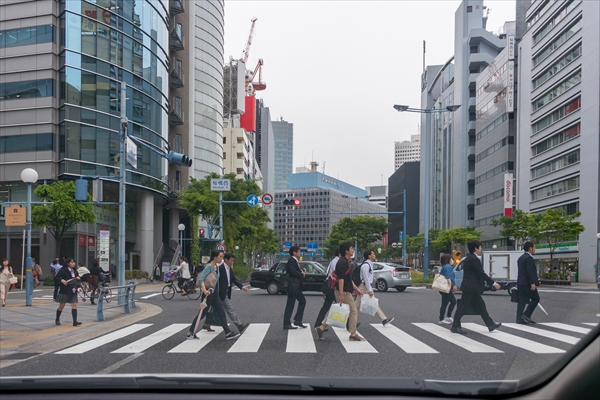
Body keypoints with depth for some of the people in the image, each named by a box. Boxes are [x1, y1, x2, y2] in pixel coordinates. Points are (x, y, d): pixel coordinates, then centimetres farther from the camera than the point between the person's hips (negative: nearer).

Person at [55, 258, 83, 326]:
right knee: (61, 306, 6)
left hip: (73, 291, 4)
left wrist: (78, 278, -1)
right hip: (64, 291, -4)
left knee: (74, 305, -7)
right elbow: (55, 278, -10)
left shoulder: (75, 271, 10)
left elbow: (77, 278, 22)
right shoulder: (63, 270, -8)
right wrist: (61, 280, -27)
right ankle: (57, 320, 27)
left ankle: (75, 321, -11)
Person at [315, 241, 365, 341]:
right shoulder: (342, 262, -16)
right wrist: (341, 294, -25)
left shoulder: (346, 262, 17)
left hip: (345, 291, 10)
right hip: (344, 292, -10)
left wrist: (356, 289, 25)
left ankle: (321, 328, 12)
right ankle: (353, 335, 8)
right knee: (353, 312, 0)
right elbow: (341, 279, -22)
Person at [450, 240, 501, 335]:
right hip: (470, 287, -11)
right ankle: (455, 327, 3)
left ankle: (490, 325, 21)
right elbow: (481, 273, -20)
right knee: (463, 307, -4)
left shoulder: (470, 258, 13)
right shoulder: (473, 259, -18)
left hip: (472, 287, 11)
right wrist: (493, 283, -15)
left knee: (481, 306, 14)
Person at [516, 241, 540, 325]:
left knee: (522, 301, 7)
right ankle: (526, 315, -3)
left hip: (520, 283, 9)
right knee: (536, 298, 4)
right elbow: (530, 272, -21)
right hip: (527, 283, -9)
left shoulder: (520, 258, 17)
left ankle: (519, 318, 4)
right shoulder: (529, 258, -13)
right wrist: (533, 283, -24)